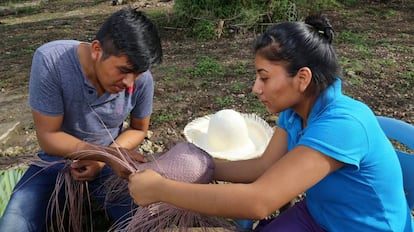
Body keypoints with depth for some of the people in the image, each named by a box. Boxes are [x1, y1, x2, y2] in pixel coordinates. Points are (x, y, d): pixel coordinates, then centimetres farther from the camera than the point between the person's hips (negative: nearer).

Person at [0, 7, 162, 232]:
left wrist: (104, 160, -17)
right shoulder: (50, 60, -26)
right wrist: (108, 153, -33)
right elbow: (48, 136, -21)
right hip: (58, 158, 0)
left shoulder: (141, 79, -21)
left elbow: (138, 129, -1)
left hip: (112, 160, 1)